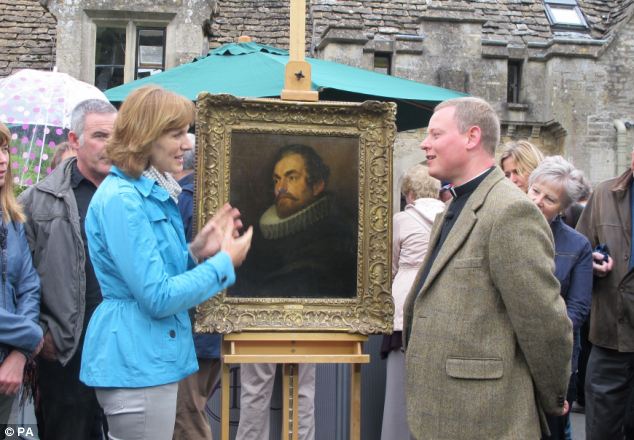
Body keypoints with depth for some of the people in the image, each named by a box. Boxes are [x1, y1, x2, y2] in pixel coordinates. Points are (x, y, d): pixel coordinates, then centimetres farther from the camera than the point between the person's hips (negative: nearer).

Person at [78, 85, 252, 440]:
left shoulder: (155, 194, 11)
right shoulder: (122, 200, -19)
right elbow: (157, 298, -21)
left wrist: (196, 252, 1)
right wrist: (225, 262, -12)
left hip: (152, 357, 10)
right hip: (136, 364, -10)